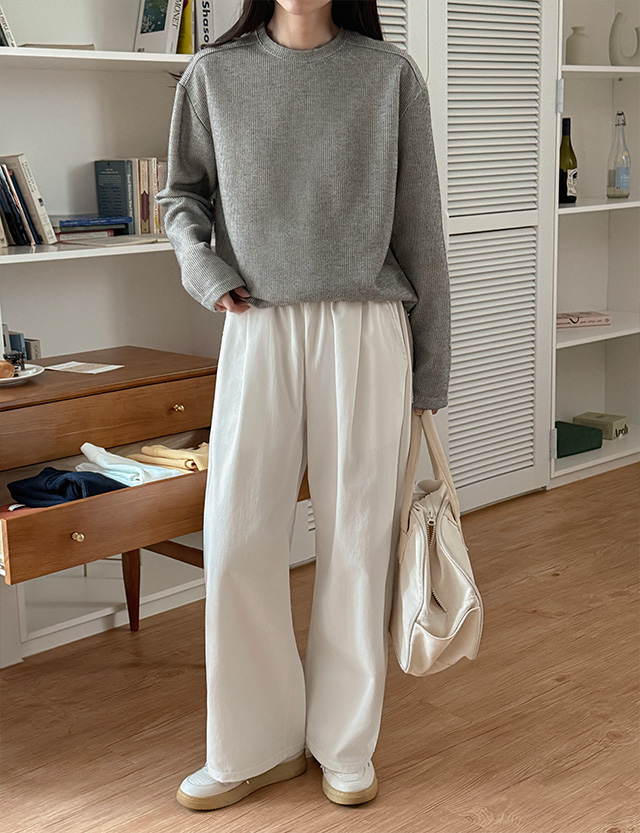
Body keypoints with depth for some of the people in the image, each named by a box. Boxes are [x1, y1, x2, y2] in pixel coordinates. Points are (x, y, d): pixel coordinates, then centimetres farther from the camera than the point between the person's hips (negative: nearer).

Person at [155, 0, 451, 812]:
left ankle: (346, 744, 22)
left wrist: (430, 371, 4)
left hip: (366, 333, -1)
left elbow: (419, 225, 4)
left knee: (358, 541, 5)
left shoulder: (391, 74, 3)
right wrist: (203, 269, -3)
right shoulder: (214, 75, 6)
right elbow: (181, 194, 18)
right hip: (259, 329, 1)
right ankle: (254, 747, 19)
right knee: (237, 543, 1)